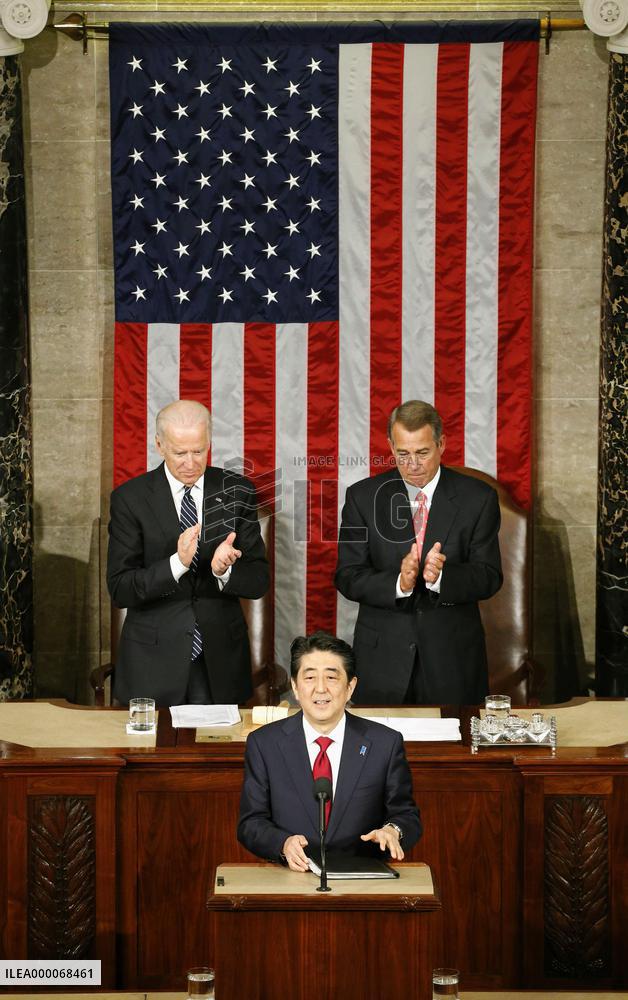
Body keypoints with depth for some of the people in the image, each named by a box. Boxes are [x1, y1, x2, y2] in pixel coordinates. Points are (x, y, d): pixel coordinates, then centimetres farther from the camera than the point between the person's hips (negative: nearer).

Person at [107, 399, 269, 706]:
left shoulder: (236, 492, 0)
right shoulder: (130, 498, -6)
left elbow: (259, 581, -1)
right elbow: (119, 589, -11)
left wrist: (224, 571, -22)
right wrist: (176, 563, -26)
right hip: (154, 663, -1)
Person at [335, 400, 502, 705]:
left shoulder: (478, 497, -2)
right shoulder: (362, 496, 0)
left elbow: (489, 578, -6)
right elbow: (348, 577, -5)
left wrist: (442, 576, -26)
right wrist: (398, 583, -24)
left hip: (453, 659, 0)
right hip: (383, 657, 0)